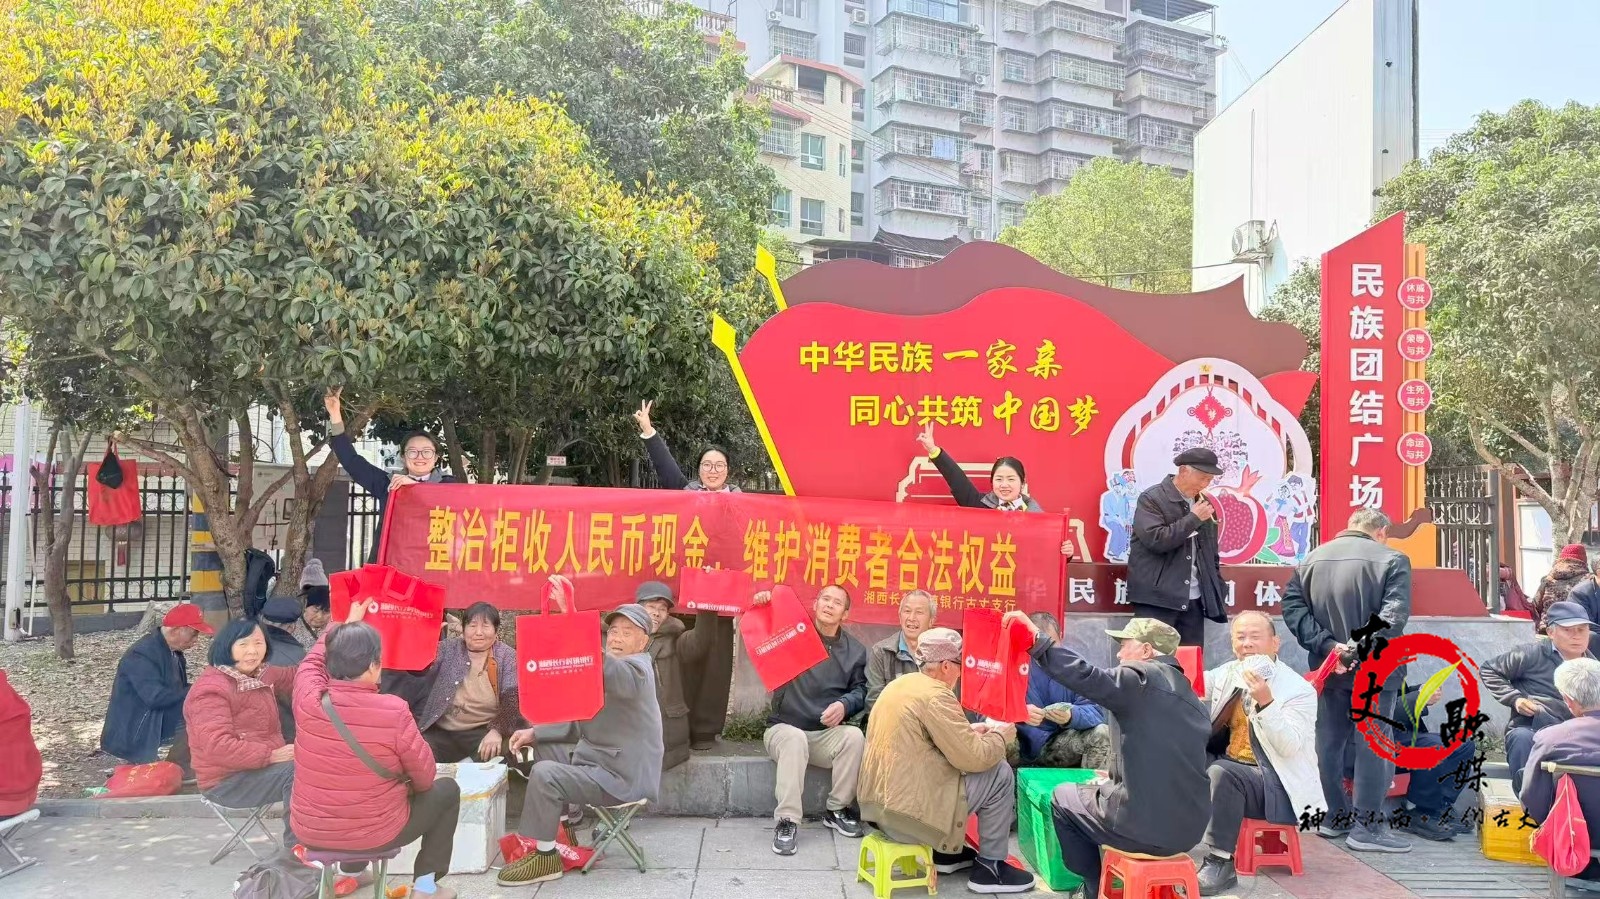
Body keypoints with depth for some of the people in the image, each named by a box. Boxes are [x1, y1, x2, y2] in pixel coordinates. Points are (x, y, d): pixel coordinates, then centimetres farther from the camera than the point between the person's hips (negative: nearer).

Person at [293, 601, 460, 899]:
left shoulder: (308, 700, -16)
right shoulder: (393, 711, -25)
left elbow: (314, 660, 10)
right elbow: (425, 777, -12)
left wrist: (348, 623, 23)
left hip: (310, 831, 4)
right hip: (373, 834, -4)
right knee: (446, 789, 19)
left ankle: (351, 870, 38)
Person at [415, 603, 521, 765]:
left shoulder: (507, 657, 4)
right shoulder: (448, 649, 11)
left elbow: (512, 698, -9)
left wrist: (497, 730, -25)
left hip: (484, 732, -2)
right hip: (441, 733, 2)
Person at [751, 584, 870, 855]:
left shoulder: (855, 650, 11)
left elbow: (860, 690, 7)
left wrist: (844, 705, -15)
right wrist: (759, 607, -17)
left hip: (827, 735, 3)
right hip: (783, 730, -2)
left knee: (855, 736, -29)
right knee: (795, 738, -37)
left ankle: (837, 809, -10)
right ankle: (787, 821, -33)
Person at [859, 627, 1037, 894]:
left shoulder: (901, 684, 10)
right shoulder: (935, 695, -18)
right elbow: (974, 758, -16)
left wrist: (970, 731, 16)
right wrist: (1000, 736, 3)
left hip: (880, 801, 9)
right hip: (906, 810, -9)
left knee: (962, 769, 26)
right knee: (1000, 774, 0)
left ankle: (945, 851, 28)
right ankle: (990, 866, 10)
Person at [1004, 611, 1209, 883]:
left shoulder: (1142, 679, -9)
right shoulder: (1188, 695, 14)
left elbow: (1084, 676, -25)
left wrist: (1036, 638, -21)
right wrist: (1119, 774, 24)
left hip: (1144, 826, -7)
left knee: (1063, 797, 18)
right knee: (1098, 791, 33)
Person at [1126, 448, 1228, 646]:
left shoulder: (1203, 503, 14)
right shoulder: (1151, 499, -6)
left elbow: (1211, 550, 22)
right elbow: (1155, 539, -20)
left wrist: (1217, 590, 15)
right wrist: (1193, 518, -14)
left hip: (1194, 599, 6)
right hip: (1157, 598, -6)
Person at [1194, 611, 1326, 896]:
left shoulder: (1299, 690, -13)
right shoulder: (1225, 673, 5)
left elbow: (1288, 747, -23)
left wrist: (1265, 702, -37)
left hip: (1279, 785, -6)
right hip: (1233, 768, 6)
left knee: (1220, 773, -33)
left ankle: (1221, 863, -23)